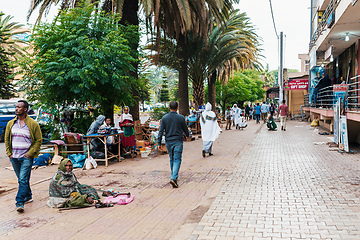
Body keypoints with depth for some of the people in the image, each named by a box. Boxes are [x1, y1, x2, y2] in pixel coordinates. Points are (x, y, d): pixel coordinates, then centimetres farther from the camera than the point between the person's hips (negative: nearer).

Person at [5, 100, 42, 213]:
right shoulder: (10, 124, 8)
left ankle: (20, 203, -12)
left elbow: (39, 140, -1)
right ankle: (28, 196, 32)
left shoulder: (33, 124, -4)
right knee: (21, 179, 15)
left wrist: (30, 153, -8)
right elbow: (7, 139, 17)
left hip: (26, 157, -5)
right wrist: (9, 153, 6)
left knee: (23, 179, -12)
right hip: (14, 157, 5)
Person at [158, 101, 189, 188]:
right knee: (177, 160, -3)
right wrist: (187, 135, 28)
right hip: (178, 142, -3)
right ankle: (174, 178, -18)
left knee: (172, 159, 19)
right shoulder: (181, 118, -6)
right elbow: (185, 129, 6)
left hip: (168, 142, 3)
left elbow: (161, 131, -3)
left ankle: (174, 175, 31)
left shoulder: (164, 118, -2)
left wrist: (159, 143, 2)